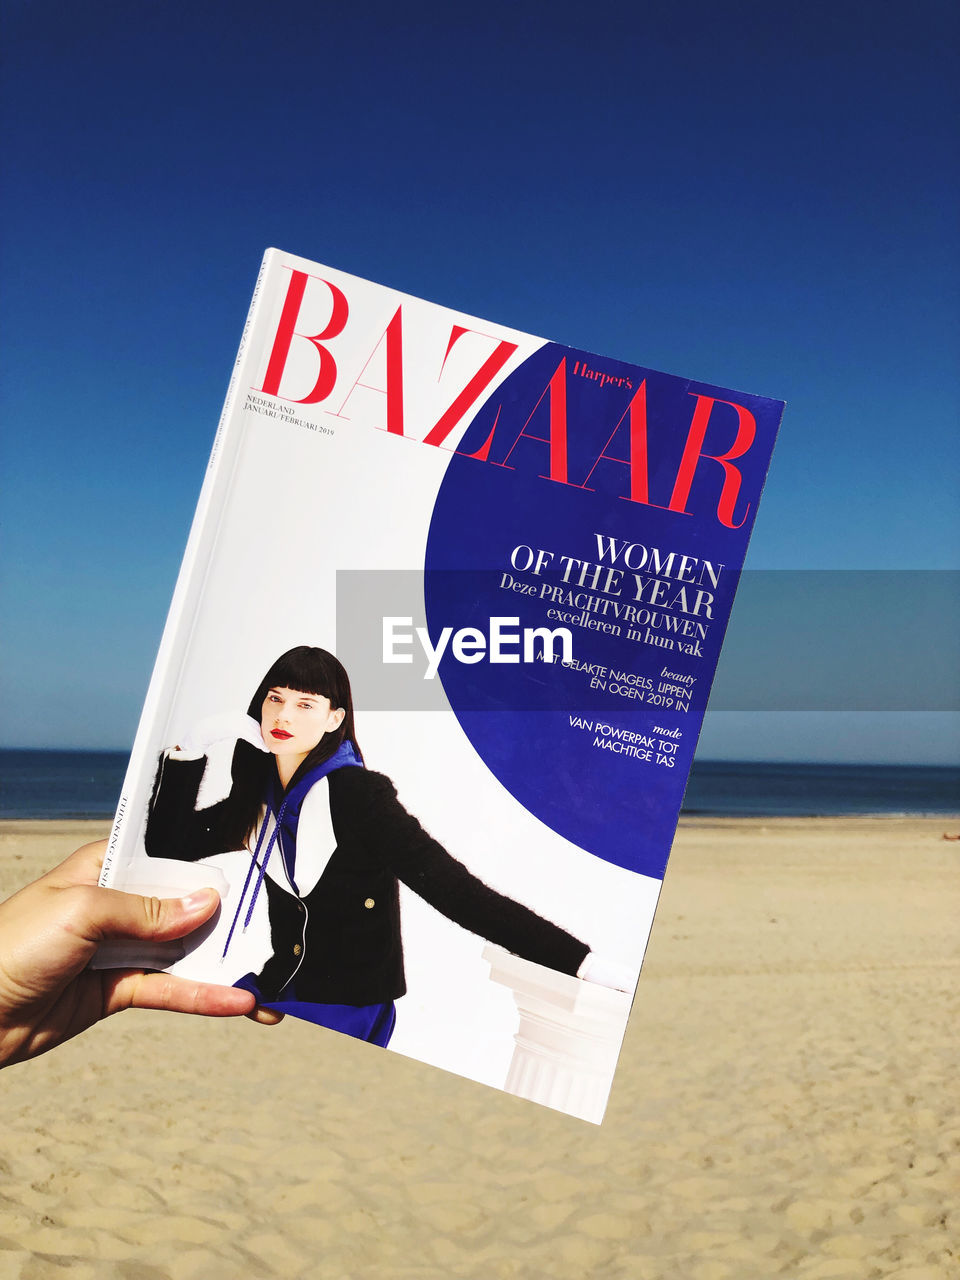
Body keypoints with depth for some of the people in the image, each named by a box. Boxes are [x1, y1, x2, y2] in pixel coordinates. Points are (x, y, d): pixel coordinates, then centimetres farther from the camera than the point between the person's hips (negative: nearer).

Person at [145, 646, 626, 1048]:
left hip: (346, 1008, -6)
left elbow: (454, 889, -25)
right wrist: (188, 754, -5)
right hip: (276, 984, 7)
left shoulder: (359, 794, -19)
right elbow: (169, 845, 8)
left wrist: (579, 960, -34)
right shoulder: (260, 790, 2)